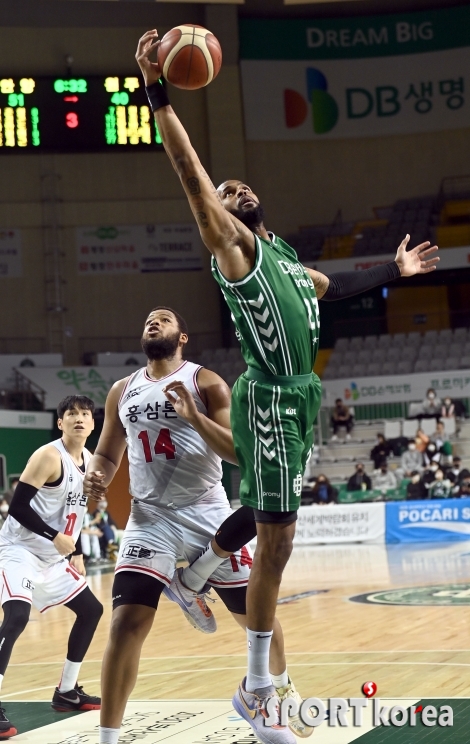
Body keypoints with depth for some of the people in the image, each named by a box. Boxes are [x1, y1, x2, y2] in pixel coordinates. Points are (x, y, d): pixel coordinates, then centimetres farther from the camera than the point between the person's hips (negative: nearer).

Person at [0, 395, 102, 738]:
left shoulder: (89, 461, 8)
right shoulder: (48, 456, -18)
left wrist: (77, 553, 13)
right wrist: (55, 536, -27)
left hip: (52, 557, 10)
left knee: (91, 610, 17)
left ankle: (66, 692, 26)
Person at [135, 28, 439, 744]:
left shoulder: (282, 255, 22)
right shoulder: (230, 243, -2)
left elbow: (334, 286, 40)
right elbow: (191, 175, -15)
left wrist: (393, 270, 45)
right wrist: (157, 93, -22)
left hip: (301, 398, 8)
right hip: (268, 401, -8)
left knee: (275, 541, 11)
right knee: (275, 542, -7)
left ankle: (256, 686, 19)